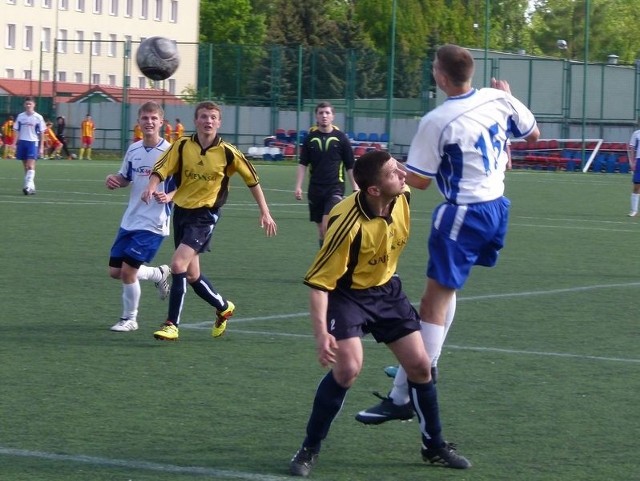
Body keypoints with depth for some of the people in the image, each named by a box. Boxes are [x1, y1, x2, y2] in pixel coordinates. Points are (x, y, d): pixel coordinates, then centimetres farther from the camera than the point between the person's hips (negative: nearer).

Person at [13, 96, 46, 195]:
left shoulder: (38, 117, -2)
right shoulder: (20, 116, 6)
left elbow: (42, 133, 2)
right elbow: (17, 131, 10)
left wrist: (41, 147, -1)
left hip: (33, 142, -4)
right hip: (22, 142, 4)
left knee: (31, 165, -16)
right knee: (25, 166, 7)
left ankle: (29, 186, -24)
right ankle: (32, 187, 15)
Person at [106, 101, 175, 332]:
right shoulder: (133, 150, 6)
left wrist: (168, 196, -27)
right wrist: (113, 180, -3)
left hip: (153, 224, -7)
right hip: (130, 221, 7)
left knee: (127, 270, -11)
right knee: (115, 271, 9)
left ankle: (129, 319, 10)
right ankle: (159, 274, 33)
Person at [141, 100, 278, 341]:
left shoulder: (228, 152, -8)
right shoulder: (182, 146, -3)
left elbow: (252, 180, 2)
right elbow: (161, 169, -6)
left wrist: (265, 213, 3)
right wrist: (152, 186, -29)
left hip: (206, 215, -4)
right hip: (181, 211, 4)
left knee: (178, 263, -21)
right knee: (191, 274, 12)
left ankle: (172, 325, -13)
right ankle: (223, 307, 38)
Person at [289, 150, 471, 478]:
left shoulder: (403, 196, -17)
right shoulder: (348, 224, -35)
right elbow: (318, 281, -30)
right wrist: (321, 333, -38)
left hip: (387, 290, 6)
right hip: (346, 294, -6)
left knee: (420, 365, 5)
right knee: (348, 368, -23)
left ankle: (434, 447, 24)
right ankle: (309, 450, -5)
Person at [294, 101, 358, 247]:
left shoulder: (341, 137, -1)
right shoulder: (310, 137, 4)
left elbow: (350, 166, 3)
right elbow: (303, 164, 6)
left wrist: (355, 188, 0)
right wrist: (298, 186, -3)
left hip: (335, 187, -3)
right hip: (315, 188, 3)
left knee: (327, 227, -19)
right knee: (321, 230, 9)